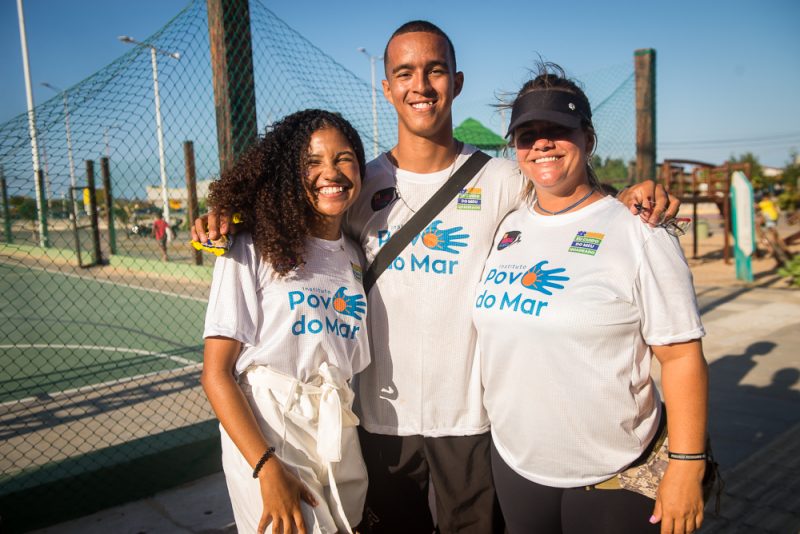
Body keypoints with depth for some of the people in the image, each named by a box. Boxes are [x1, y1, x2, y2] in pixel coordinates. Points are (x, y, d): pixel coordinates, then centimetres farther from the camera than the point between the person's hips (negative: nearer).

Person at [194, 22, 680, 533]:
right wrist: (229, 220, -11)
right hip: (383, 415, 1)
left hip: (474, 414, -1)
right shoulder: (361, 185, -2)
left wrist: (634, 197, -18)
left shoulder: (502, 180, -5)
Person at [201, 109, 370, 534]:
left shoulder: (356, 257, 7)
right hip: (265, 438, -5)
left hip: (341, 438, 5)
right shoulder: (251, 252, -9)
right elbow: (216, 374, -12)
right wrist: (267, 468, -19)